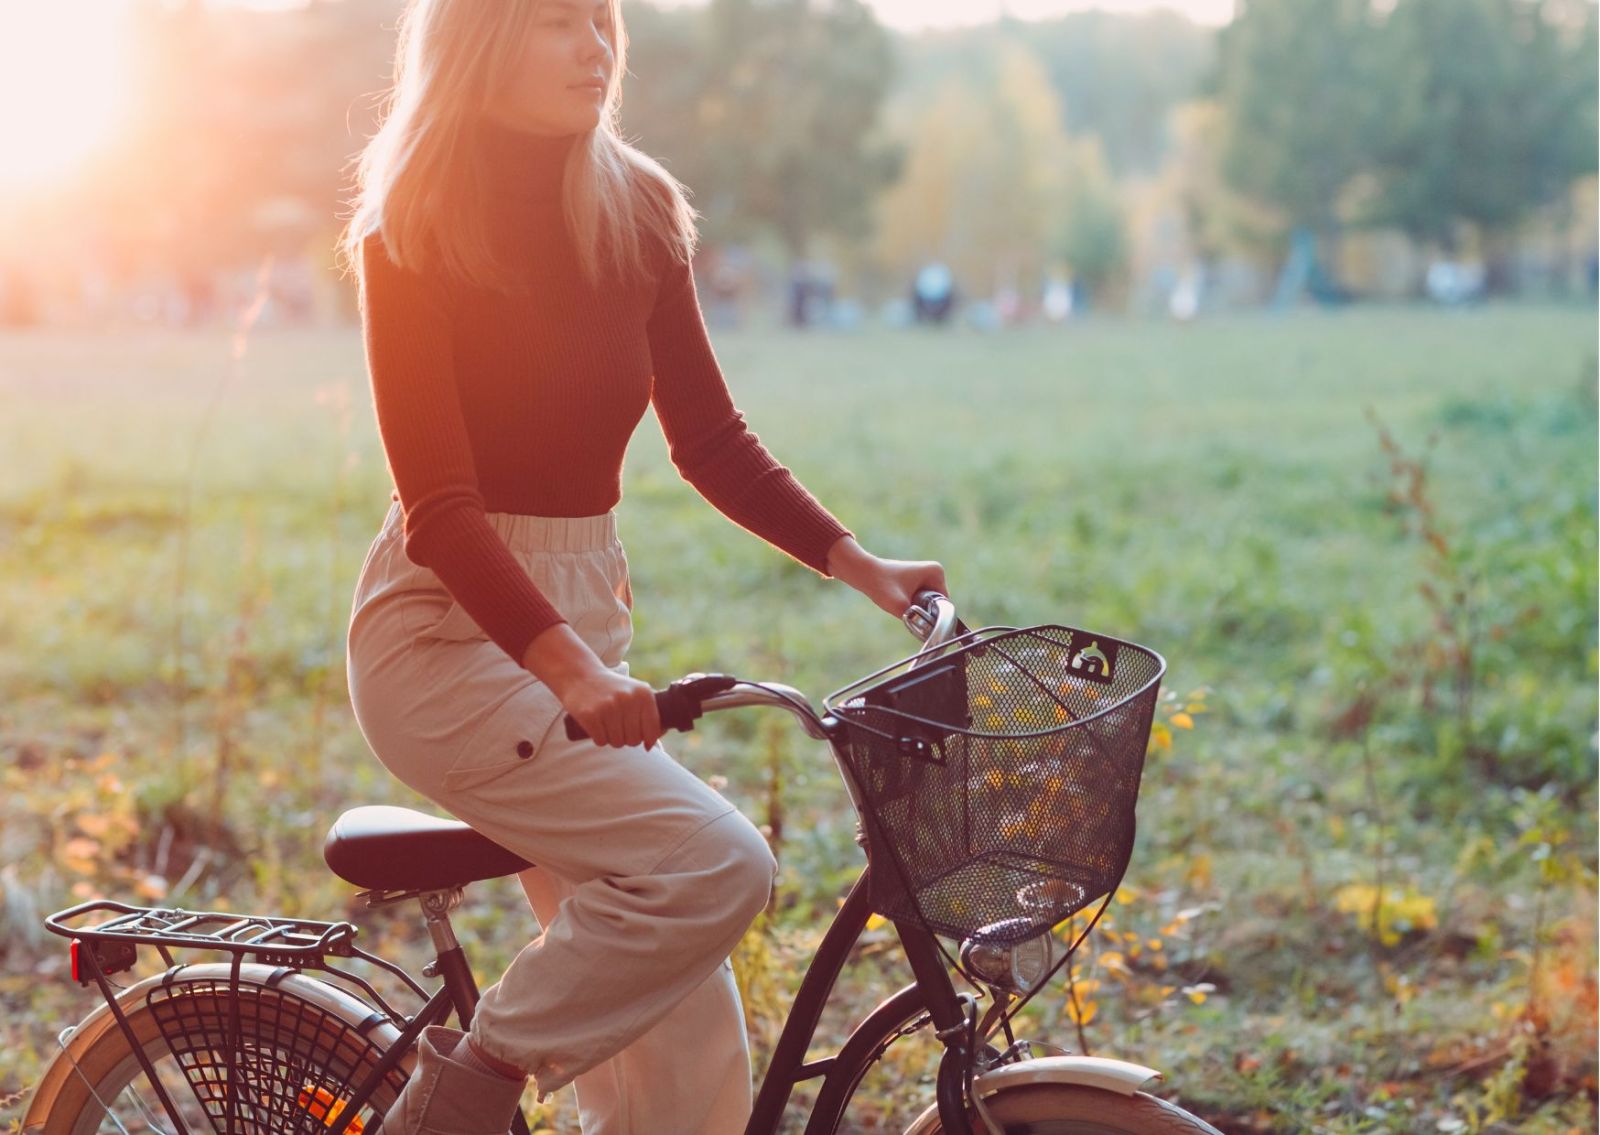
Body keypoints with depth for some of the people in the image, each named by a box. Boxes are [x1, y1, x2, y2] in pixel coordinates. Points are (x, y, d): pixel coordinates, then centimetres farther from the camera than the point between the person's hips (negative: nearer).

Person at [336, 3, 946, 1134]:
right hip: (454, 630, -6)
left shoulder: (638, 213, 5)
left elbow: (709, 437, 12)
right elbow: (438, 504, -19)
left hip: (584, 622, 6)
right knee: (716, 864, -24)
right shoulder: (414, 234, -11)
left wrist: (848, 555, -1)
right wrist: (565, 665, -33)